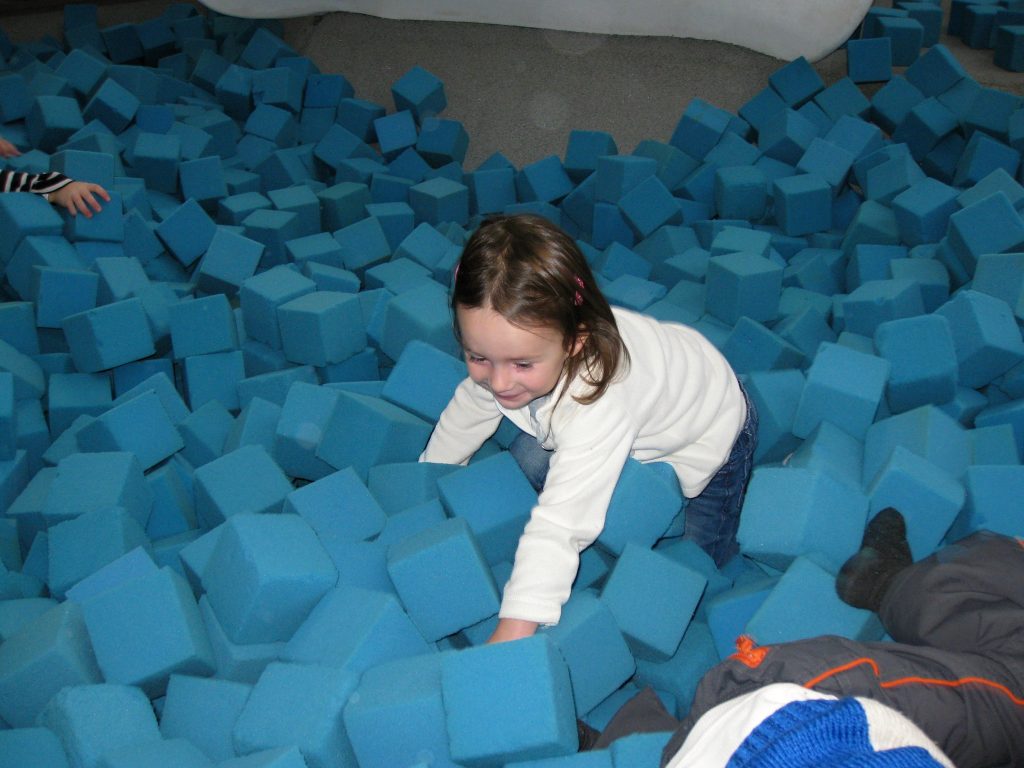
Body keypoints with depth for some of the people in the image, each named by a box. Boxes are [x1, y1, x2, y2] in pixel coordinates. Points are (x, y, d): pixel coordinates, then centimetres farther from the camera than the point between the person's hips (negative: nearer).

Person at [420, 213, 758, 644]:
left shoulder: (597, 404, -49)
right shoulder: (518, 343, -26)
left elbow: (562, 524, -52)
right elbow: (470, 408, -5)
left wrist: (512, 636, -53)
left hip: (709, 433, -6)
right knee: (526, 462, -8)